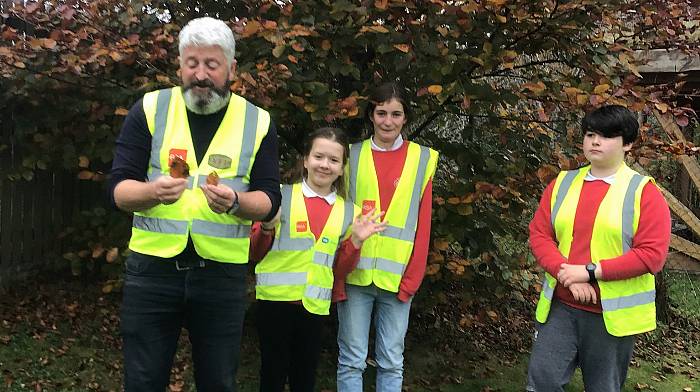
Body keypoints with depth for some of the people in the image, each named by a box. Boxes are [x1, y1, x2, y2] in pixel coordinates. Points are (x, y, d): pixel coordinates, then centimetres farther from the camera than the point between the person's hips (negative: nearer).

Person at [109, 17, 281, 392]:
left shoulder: (258, 123, 1)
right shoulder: (148, 110, -1)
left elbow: (269, 200, -2)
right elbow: (119, 189, -4)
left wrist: (235, 201, -24)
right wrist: (153, 192, -26)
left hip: (222, 272, 1)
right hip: (152, 267, 0)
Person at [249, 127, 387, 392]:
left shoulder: (348, 211, 8)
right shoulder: (281, 196, -2)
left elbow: (339, 270, 11)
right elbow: (256, 253, 2)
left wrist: (356, 241, -4)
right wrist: (267, 228, -16)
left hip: (315, 305, 3)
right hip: (276, 299, -3)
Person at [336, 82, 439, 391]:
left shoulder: (422, 159, 5)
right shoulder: (352, 156, 6)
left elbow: (422, 224, 3)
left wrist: (412, 278, -4)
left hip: (397, 278, 0)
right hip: (354, 274, 0)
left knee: (391, 362, 8)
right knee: (352, 360, 4)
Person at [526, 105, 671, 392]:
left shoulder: (644, 192, -5)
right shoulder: (562, 184, 7)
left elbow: (652, 255, -13)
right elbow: (539, 234, 2)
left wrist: (591, 271, -19)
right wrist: (568, 276, -14)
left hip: (612, 313, -3)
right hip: (560, 306, 3)